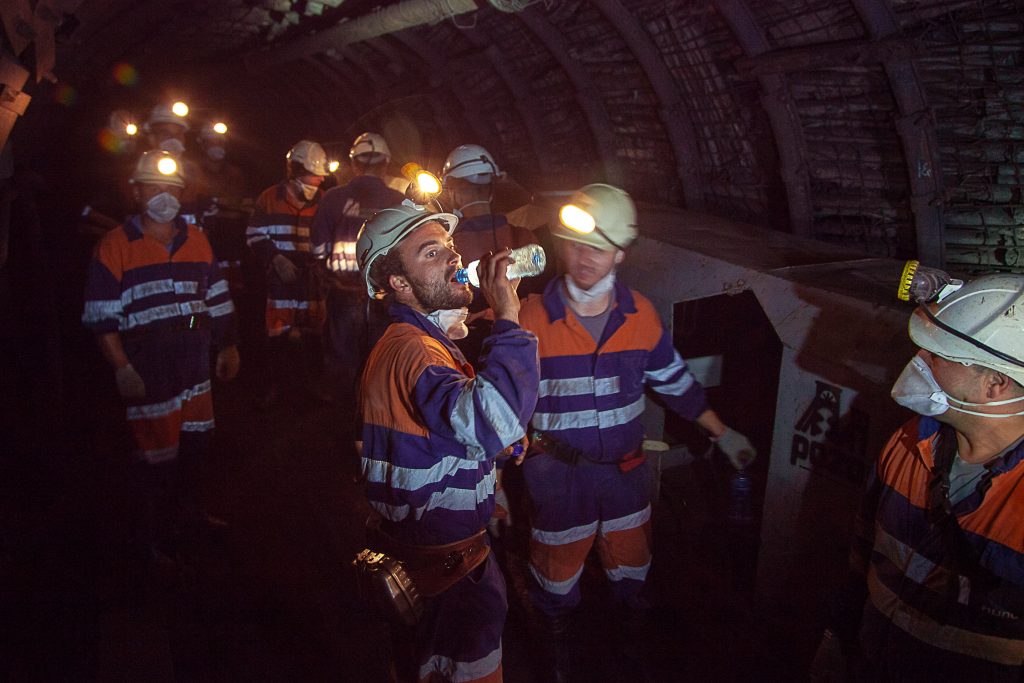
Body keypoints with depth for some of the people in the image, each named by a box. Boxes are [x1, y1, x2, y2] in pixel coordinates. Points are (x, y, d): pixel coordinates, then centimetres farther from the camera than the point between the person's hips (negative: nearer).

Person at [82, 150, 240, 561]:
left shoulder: (196, 240, 11)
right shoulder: (115, 246, -6)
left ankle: (188, 510, 38)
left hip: (194, 356, 6)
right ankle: (157, 535, 19)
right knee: (158, 450, 1)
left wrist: (228, 347, 13)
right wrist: (121, 369, -15)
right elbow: (102, 317, -9)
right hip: (146, 362, -5)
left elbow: (217, 298, 15)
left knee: (195, 438, 17)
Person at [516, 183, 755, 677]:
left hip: (625, 469, 3)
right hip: (558, 474, -2)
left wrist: (723, 434, 10)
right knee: (558, 578, 17)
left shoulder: (640, 315, -6)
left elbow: (674, 381, 7)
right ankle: (558, 651, 47)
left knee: (631, 569, 24)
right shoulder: (532, 318, -16)